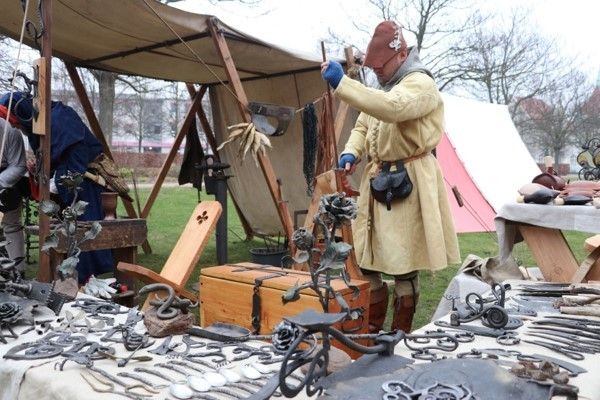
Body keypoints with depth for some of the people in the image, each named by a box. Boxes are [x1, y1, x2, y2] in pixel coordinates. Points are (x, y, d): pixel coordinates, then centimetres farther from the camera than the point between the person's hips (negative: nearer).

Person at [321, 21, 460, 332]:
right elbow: (362, 126, 22)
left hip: (407, 183, -8)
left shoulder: (421, 84, -11)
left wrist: (342, 83, -37)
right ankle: (371, 328, 26)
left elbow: (392, 108, -33)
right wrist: (352, 153, 0)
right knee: (366, 259, 11)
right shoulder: (382, 88, 17)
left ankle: (400, 334, 16)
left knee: (403, 263, 0)